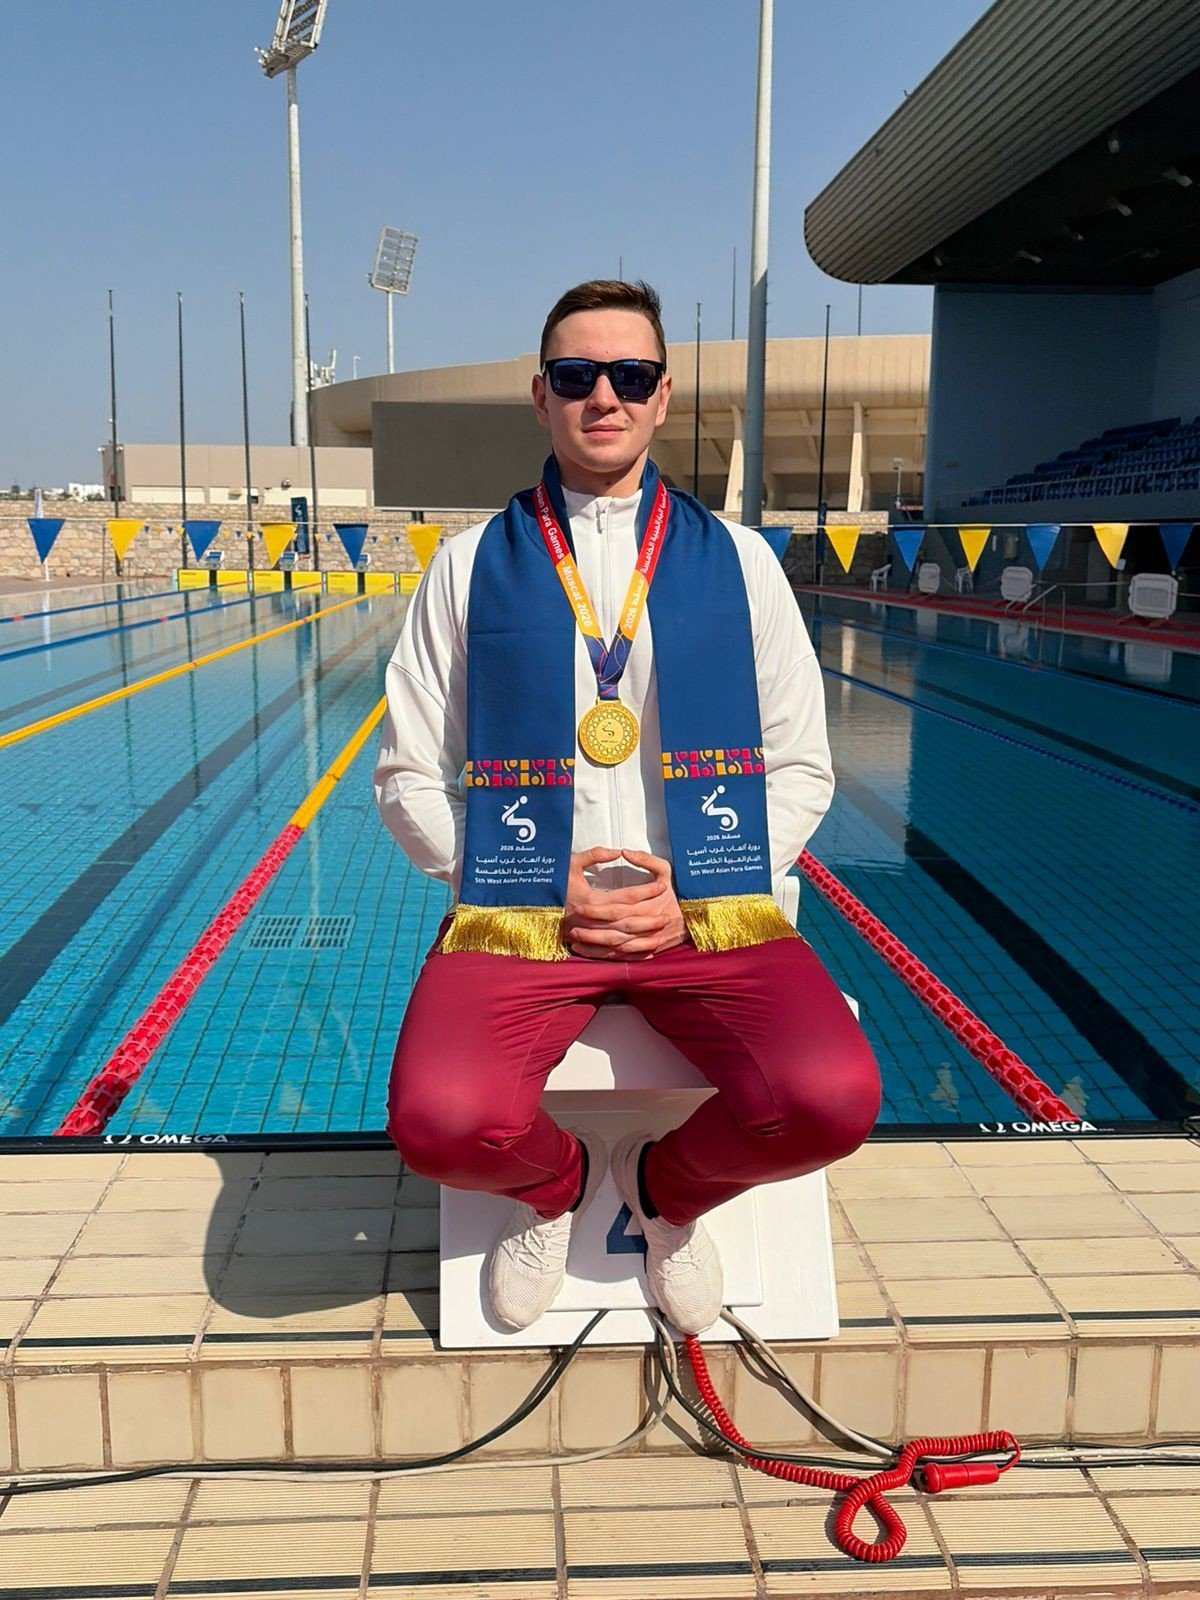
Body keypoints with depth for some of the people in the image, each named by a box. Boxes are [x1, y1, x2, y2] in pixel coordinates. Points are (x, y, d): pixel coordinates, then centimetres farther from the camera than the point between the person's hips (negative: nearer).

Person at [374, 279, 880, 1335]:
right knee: (440, 1122, -27)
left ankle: (669, 1189, 12)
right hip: (522, 913, 0)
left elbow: (803, 766, 9)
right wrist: (546, 896, -7)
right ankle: (557, 1179, 12)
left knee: (832, 1103, -25)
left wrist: (693, 893, -6)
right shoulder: (472, 565, 7)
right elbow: (409, 777, 6)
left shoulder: (738, 561, 9)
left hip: (710, 910, 1)